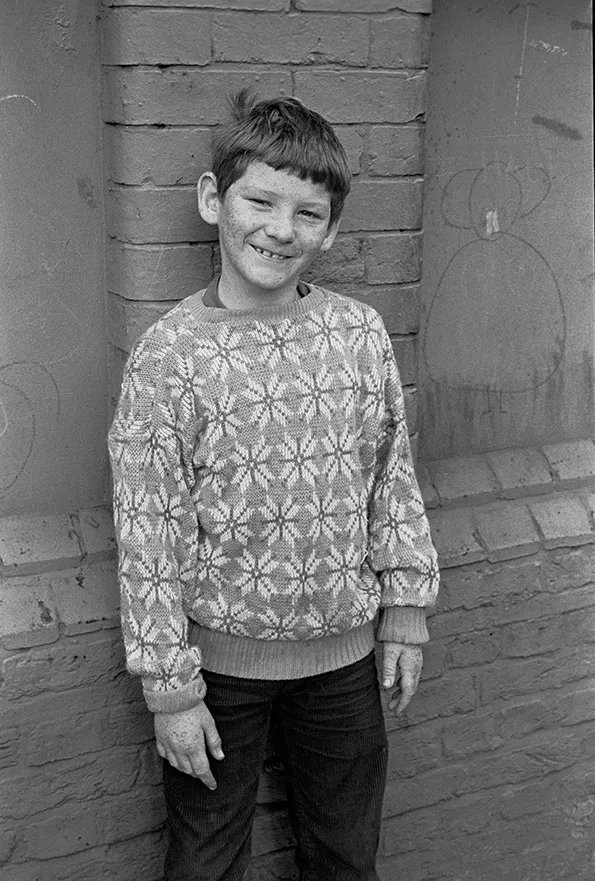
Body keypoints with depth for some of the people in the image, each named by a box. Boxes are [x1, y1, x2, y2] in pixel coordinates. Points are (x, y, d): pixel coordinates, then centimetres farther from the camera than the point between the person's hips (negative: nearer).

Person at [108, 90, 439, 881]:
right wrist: (170, 688, -11)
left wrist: (406, 610, 5)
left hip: (344, 648, 3)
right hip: (221, 657, -3)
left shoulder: (363, 333, -5)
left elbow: (394, 478, 4)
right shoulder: (169, 355, -15)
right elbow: (148, 532, -13)